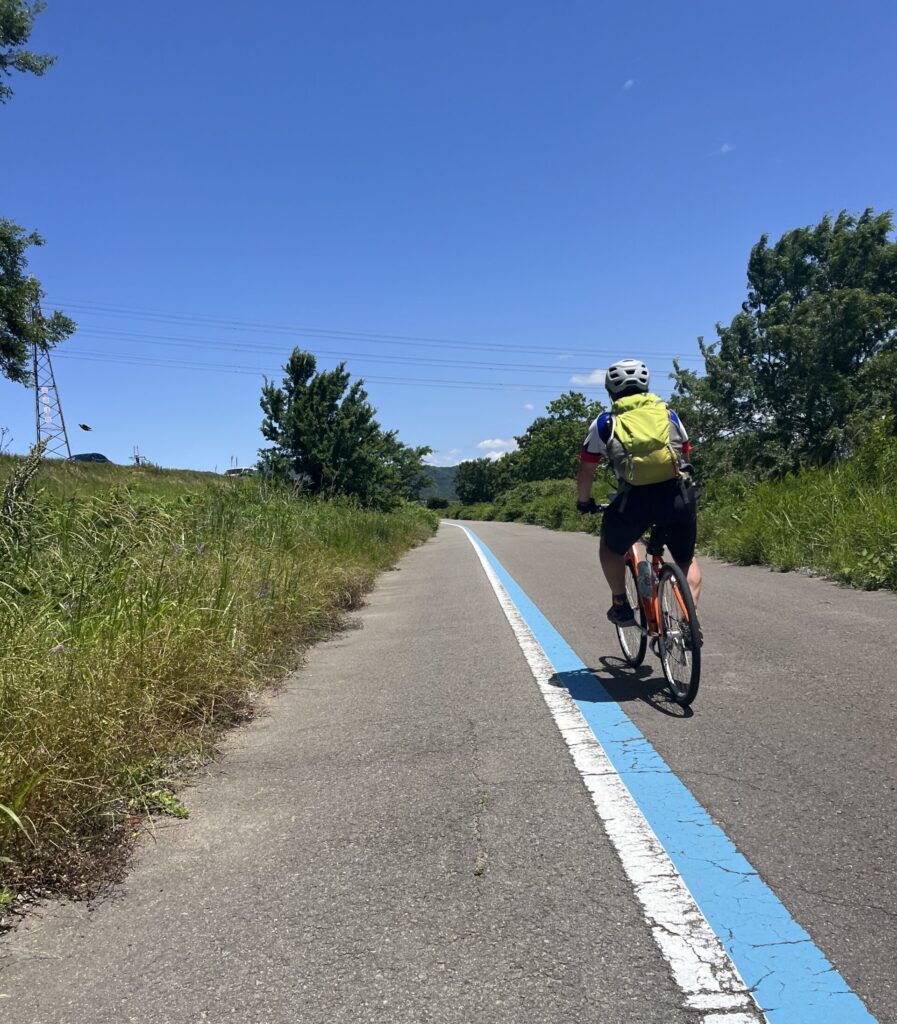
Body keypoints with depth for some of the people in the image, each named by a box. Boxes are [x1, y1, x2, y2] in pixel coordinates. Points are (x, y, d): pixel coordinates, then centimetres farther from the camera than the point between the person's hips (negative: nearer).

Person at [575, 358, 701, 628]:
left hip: (636, 499, -2)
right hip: (680, 495, 2)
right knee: (686, 559, 24)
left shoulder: (605, 422, 13)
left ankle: (621, 606, 19)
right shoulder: (669, 414, 21)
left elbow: (586, 470, 15)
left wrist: (583, 501, 31)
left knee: (610, 547, 26)